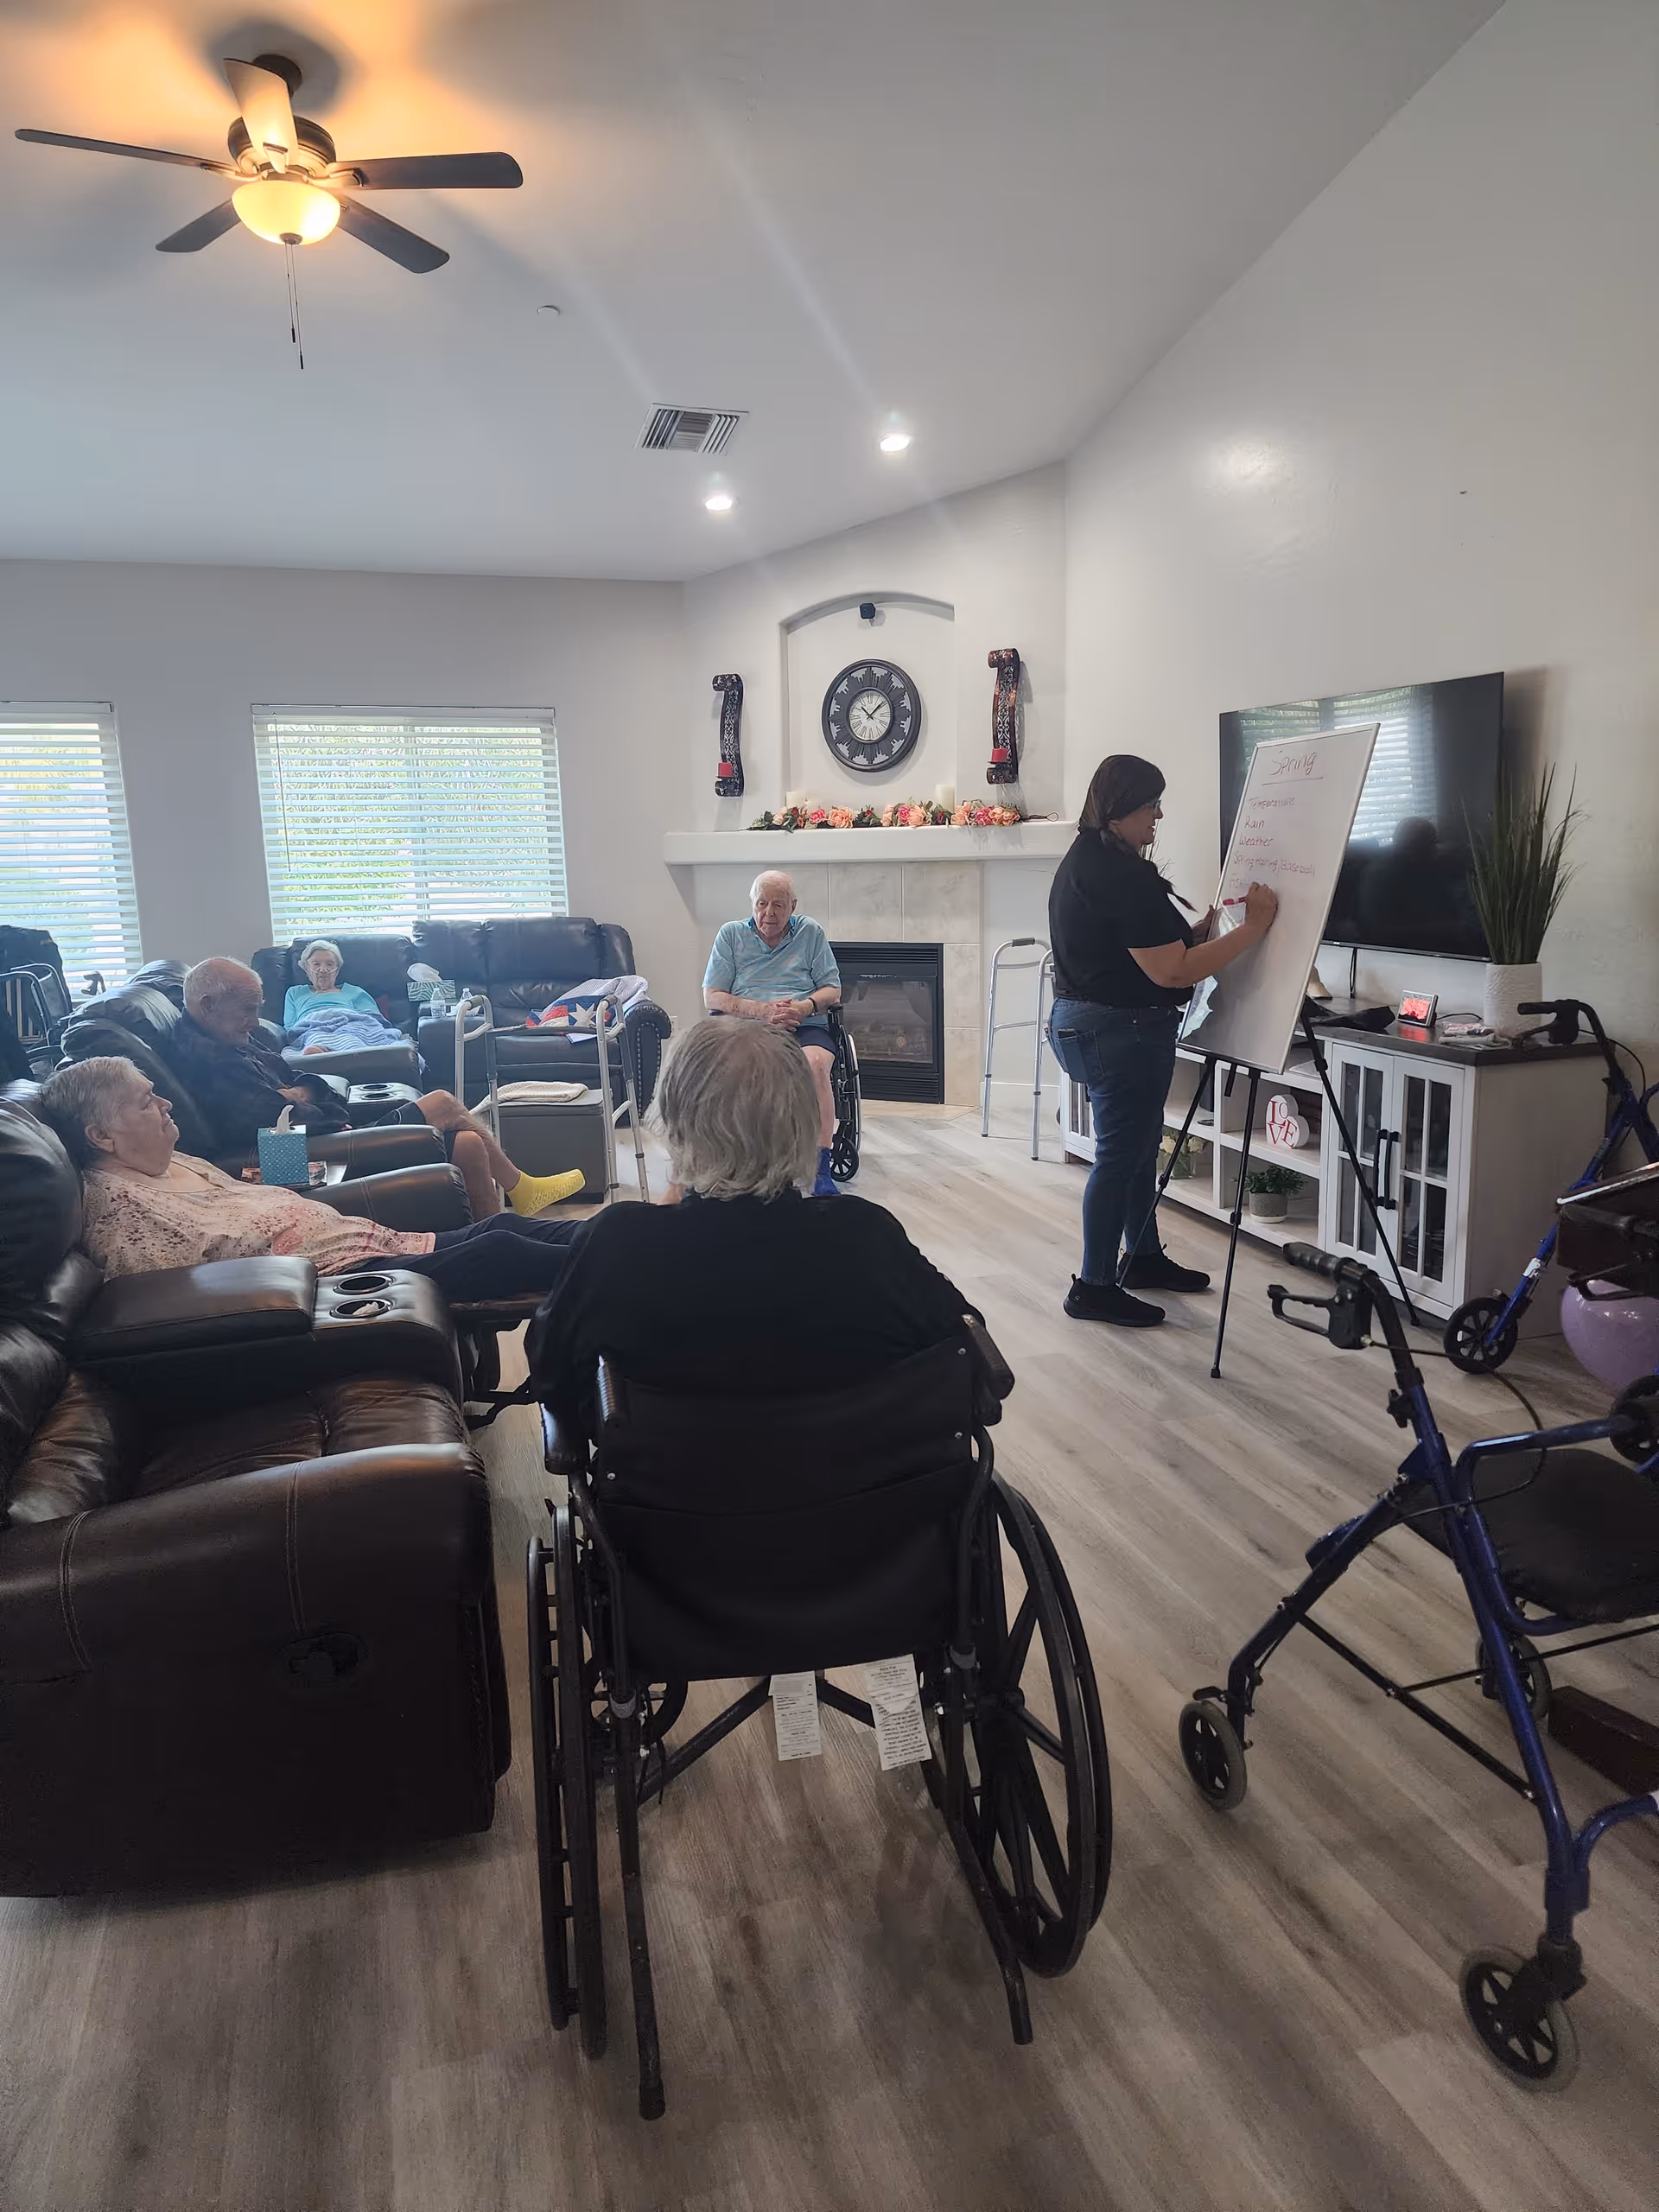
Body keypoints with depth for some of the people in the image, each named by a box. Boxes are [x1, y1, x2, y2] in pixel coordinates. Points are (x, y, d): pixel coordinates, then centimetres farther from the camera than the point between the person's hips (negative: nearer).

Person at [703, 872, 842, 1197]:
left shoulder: (810, 932, 15)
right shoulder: (731, 934, 14)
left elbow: (833, 990, 12)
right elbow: (712, 997, 7)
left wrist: (805, 1006, -11)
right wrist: (762, 1010, -8)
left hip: (805, 1026, 0)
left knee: (815, 1063, -36)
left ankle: (821, 1169, -35)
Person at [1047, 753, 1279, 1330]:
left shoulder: (1084, 860, 11)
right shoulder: (1122, 876, -22)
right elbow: (1172, 971, -23)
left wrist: (1193, 931, 8)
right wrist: (1252, 928, -19)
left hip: (1084, 1019, 11)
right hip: (1121, 1032, -11)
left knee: (1139, 1145, 20)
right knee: (1121, 1154, -2)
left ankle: (1144, 1257, 34)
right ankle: (1094, 1288, 7)